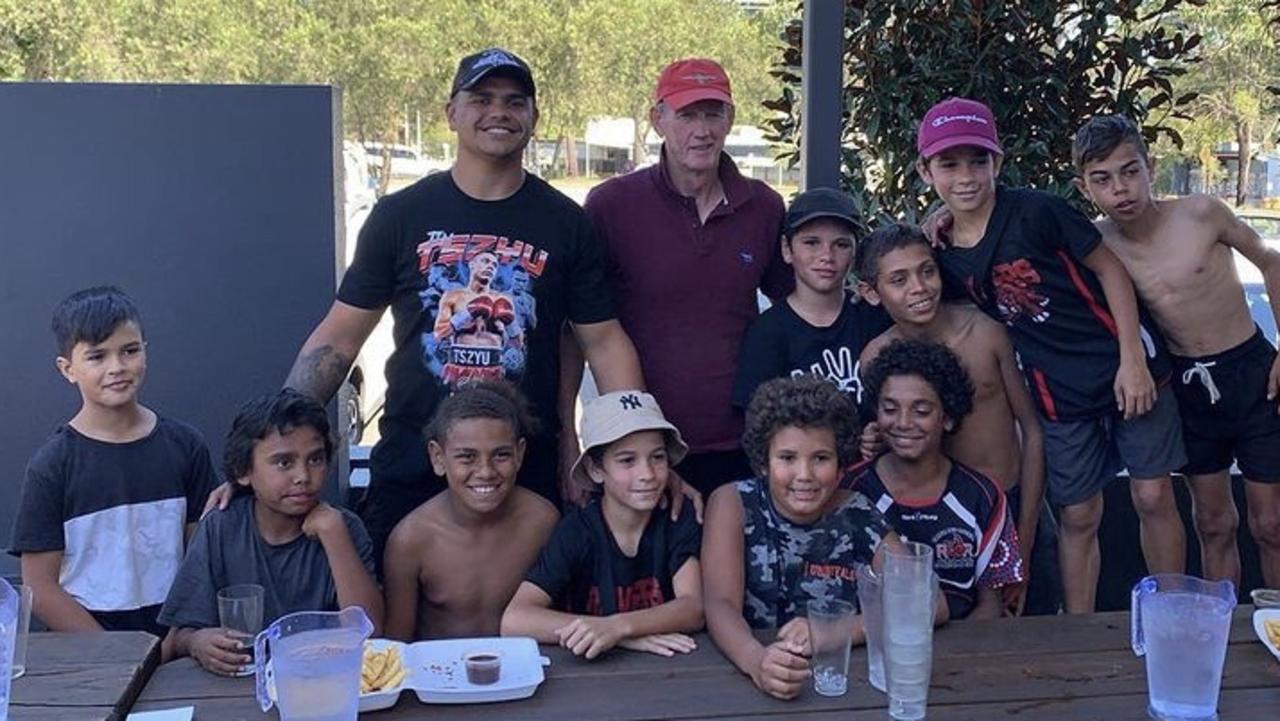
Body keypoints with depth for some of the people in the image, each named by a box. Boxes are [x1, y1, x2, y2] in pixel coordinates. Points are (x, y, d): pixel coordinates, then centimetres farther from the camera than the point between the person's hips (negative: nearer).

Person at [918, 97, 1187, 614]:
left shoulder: (1036, 212, -16)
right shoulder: (941, 252, -3)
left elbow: (1109, 269, -9)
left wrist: (1133, 359, -12)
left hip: (1128, 370, -3)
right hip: (1059, 396, 3)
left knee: (1154, 497, 4)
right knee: (1077, 518, 11)